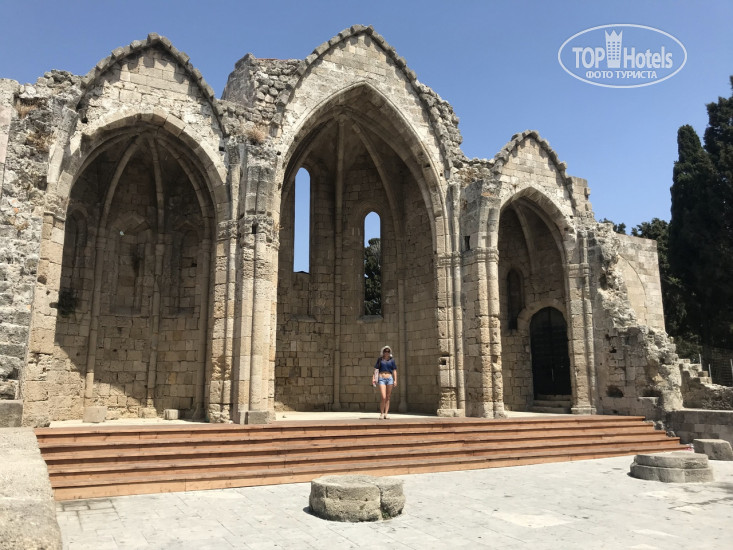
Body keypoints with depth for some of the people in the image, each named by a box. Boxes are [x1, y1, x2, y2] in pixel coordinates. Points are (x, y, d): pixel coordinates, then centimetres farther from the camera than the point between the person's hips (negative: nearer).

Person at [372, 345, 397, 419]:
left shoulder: (392, 360, 8)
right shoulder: (380, 359, 6)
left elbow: (394, 371, 7)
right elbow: (376, 369, 4)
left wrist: (395, 380, -1)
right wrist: (374, 378, -7)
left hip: (389, 379, 2)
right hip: (381, 379, -2)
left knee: (388, 398, 4)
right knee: (383, 397, -12)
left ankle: (386, 414, 8)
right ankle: (381, 414, 1)